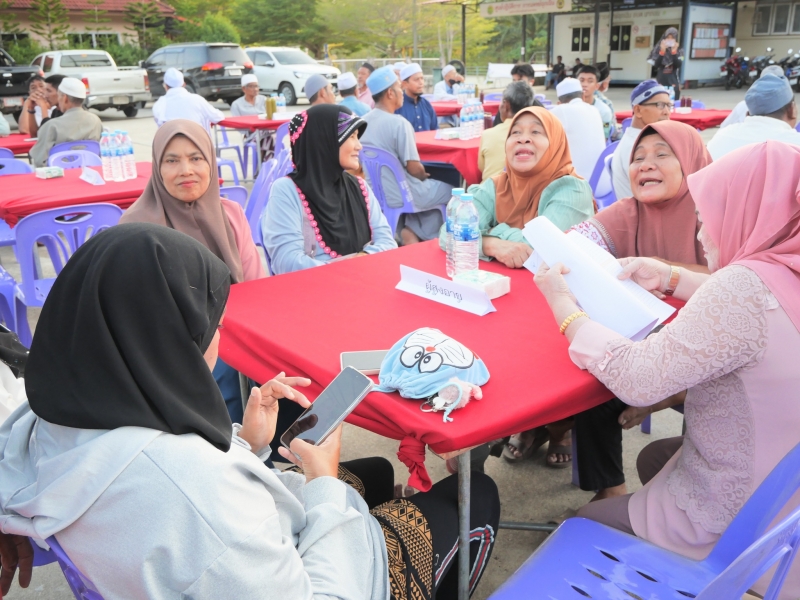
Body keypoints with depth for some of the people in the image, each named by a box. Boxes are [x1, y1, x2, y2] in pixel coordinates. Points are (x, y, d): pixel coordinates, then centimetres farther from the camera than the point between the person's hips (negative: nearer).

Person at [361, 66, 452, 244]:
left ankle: (411, 231, 13)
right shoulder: (399, 123, -22)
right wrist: (424, 176, 2)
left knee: (431, 185, 31)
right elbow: (414, 168, -22)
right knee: (451, 191, 16)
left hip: (375, 193, 8)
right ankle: (416, 233, 9)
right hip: (401, 195, -7)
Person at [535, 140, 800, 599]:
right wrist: (671, 279, 11)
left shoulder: (749, 285, -30)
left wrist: (562, 303, -16)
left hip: (733, 527, -8)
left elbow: (639, 380, -28)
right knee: (654, 457, 32)